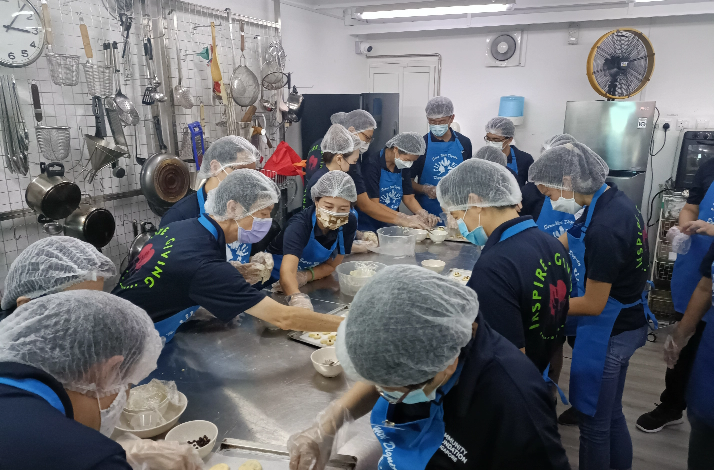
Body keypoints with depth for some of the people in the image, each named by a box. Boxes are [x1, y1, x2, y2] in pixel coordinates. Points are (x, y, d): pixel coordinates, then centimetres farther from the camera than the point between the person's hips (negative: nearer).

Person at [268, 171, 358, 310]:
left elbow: (331, 265, -6)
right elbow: (287, 272, -44)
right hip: (276, 282, -4)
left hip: (311, 283, 5)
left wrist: (305, 276, -25)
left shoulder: (349, 223, -16)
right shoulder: (299, 225, -30)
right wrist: (297, 298, -65)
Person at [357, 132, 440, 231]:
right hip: (366, 228, -6)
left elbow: (409, 198, 13)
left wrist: (424, 215, -7)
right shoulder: (372, 165, -14)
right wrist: (405, 219, -24)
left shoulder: (403, 167, 8)